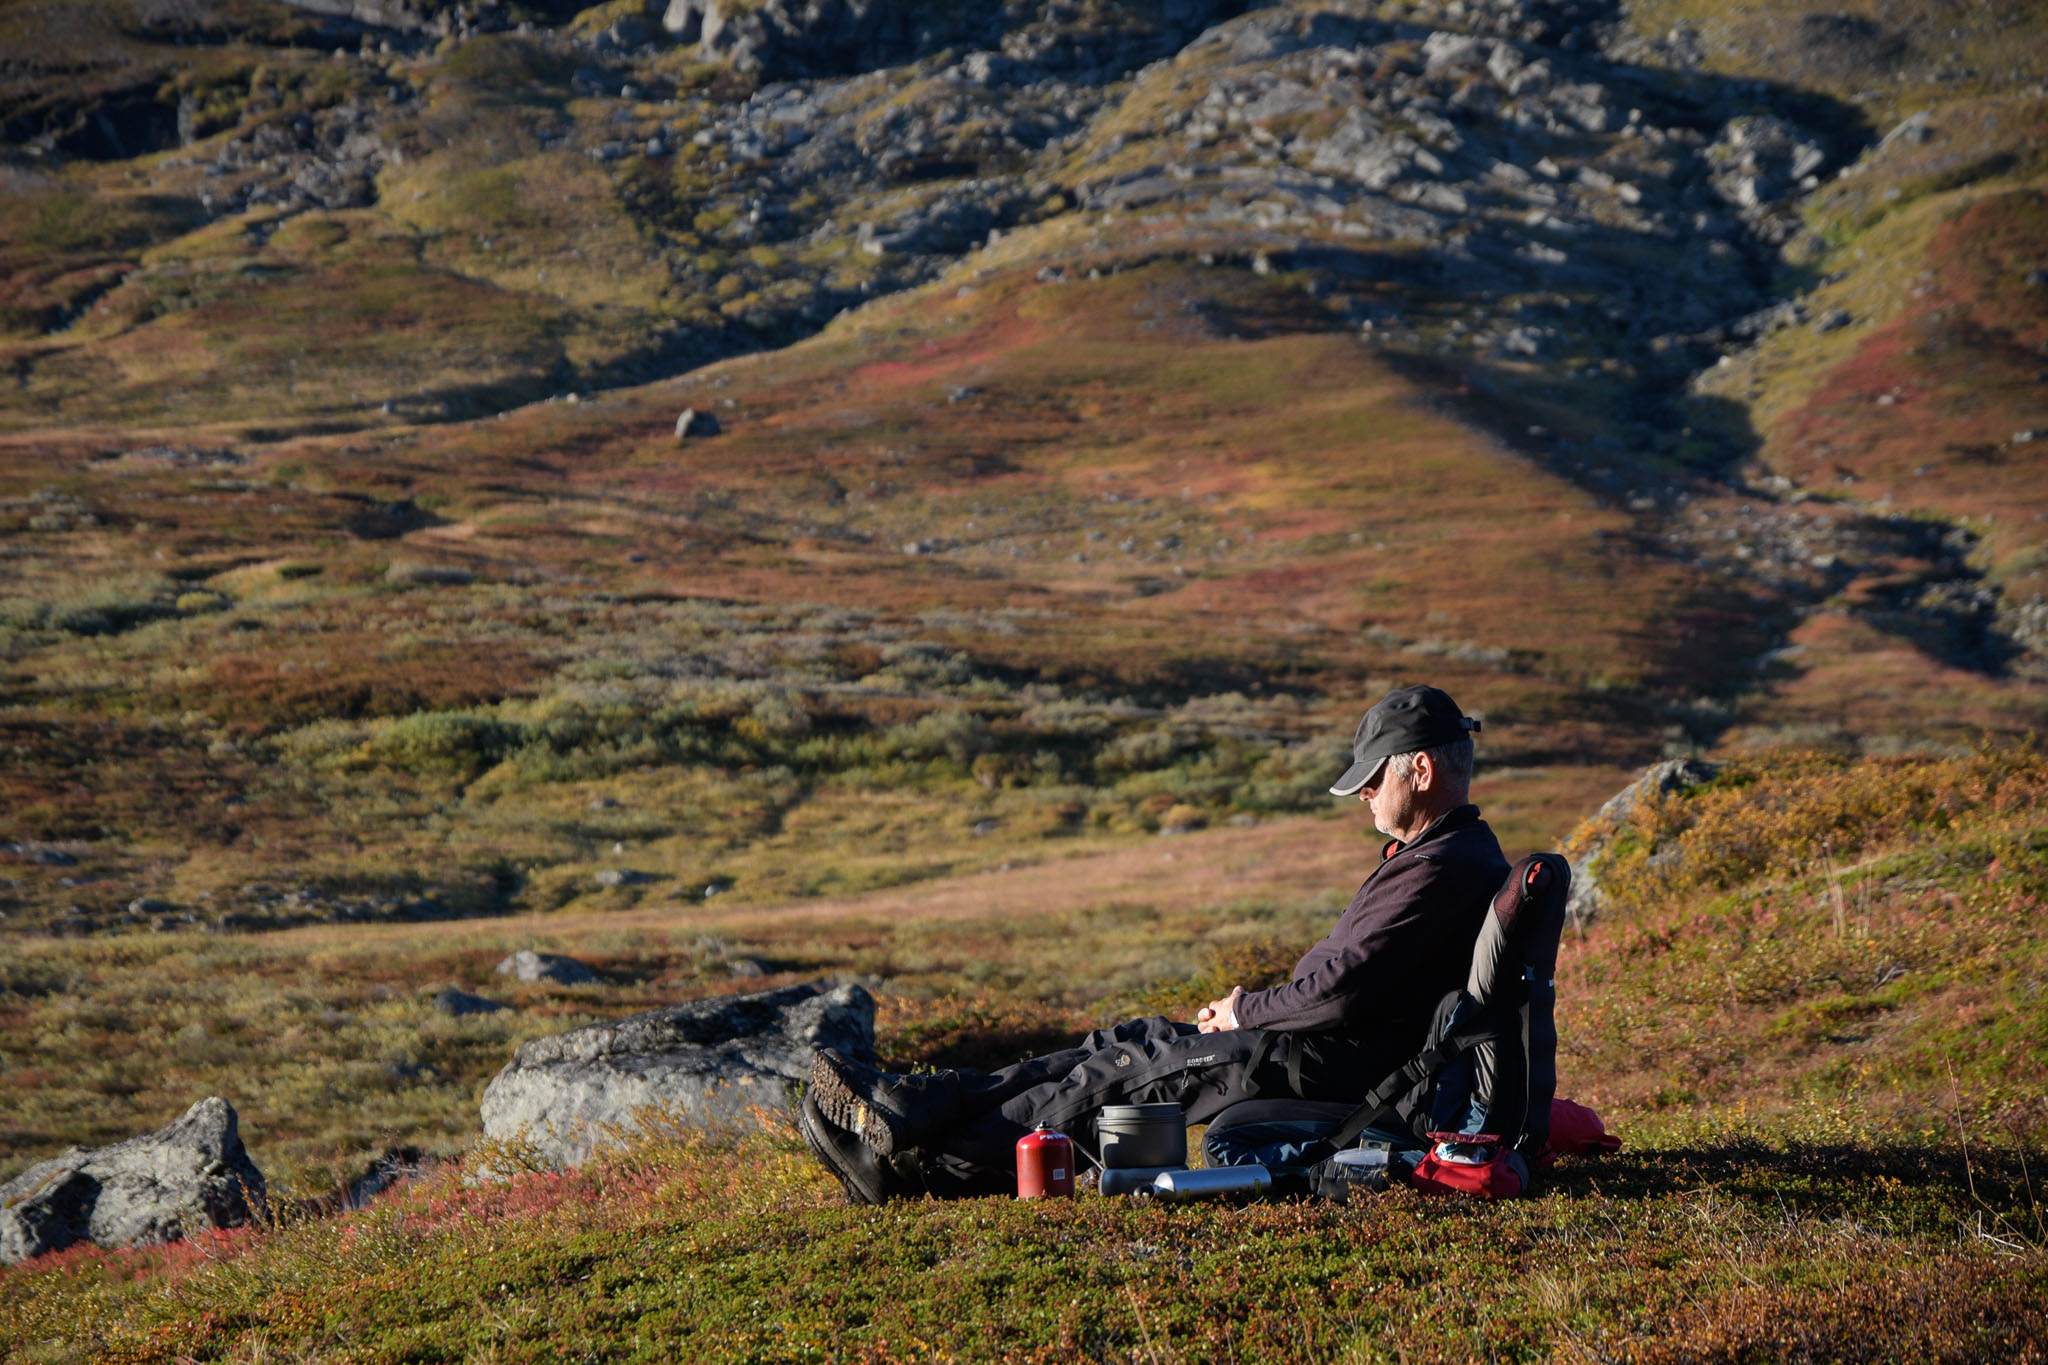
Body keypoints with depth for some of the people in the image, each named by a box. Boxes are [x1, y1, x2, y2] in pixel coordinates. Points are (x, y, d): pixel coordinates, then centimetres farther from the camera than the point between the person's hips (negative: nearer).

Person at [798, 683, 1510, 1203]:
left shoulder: (1447, 868, -17)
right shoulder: (1436, 853, 19)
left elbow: (1344, 990, -23)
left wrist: (1245, 1011, -7)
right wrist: (1248, 1009, 8)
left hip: (1337, 1062, -10)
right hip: (1337, 1047, 10)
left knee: (1127, 1072, -12)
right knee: (1127, 1045, 2)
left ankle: (927, 1168, -11)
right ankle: (918, 1108, -4)